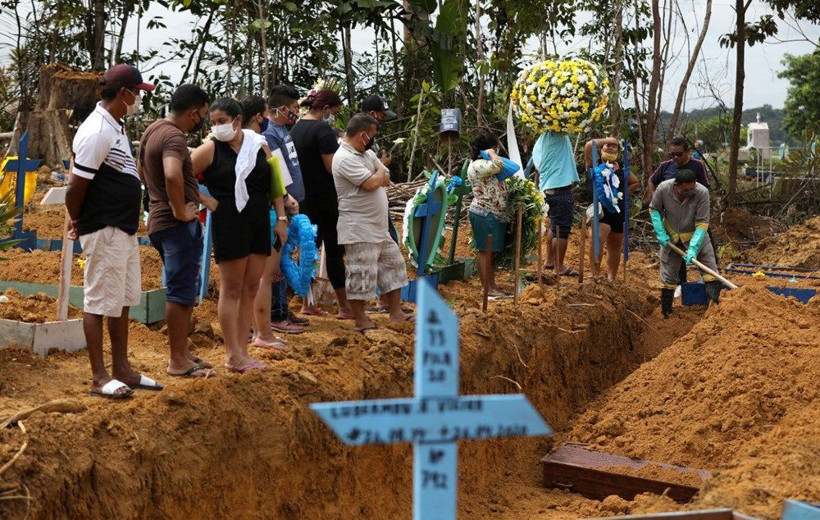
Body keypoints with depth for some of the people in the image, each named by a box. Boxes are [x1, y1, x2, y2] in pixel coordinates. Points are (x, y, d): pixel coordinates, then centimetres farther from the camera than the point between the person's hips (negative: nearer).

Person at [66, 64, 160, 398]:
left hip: (125, 229, 10)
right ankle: (99, 377, 6)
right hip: (104, 232, -10)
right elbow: (76, 186, -18)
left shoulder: (115, 126, 12)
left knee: (123, 301, 15)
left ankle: (122, 369, 24)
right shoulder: (97, 132, -19)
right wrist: (78, 222, -2)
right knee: (99, 302, -1)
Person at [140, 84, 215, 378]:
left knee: (184, 290, 18)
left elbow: (143, 172, 29)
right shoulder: (174, 137, -19)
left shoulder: (152, 131, 14)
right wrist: (181, 211, -25)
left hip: (159, 220, 10)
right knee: (181, 292, -4)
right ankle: (178, 362, 2)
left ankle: (182, 352, 27)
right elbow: (172, 175, -37)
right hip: (178, 225, -10)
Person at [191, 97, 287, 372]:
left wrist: (281, 218, 7)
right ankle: (234, 356, 1)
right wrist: (207, 201, -8)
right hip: (229, 223, -5)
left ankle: (242, 352, 14)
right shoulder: (210, 149, -5)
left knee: (250, 289, 8)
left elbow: (274, 184, 11)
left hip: (259, 223, 5)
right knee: (231, 290, -1)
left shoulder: (258, 145, 7)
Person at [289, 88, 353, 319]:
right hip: (324, 197, -8)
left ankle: (307, 303, 16)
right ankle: (344, 306, 2)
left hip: (304, 197, 8)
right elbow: (332, 166, -18)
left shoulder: (296, 129, 10)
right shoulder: (322, 130, -15)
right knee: (334, 249, -2)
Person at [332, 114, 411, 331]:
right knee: (361, 274, -4)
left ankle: (396, 313, 22)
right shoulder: (345, 158, -18)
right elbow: (372, 184, -24)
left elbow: (386, 179, 12)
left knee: (393, 264, 15)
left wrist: (377, 177, -9)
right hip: (358, 229, -10)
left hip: (379, 226, 10)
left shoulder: (367, 154, 13)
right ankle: (360, 320, 6)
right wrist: (380, 173, -2)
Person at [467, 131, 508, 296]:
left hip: (493, 215, 11)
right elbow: (497, 165, -29)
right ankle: (486, 287, 0)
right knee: (484, 251, -5)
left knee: (491, 251, 14)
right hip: (484, 215, -11)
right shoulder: (478, 165, -16)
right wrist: (490, 153, -14)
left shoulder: (484, 163, 18)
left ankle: (492, 285, 20)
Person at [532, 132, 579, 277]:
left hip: (547, 189, 9)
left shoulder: (538, 143, 12)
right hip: (561, 189, -9)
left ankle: (550, 261, 31)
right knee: (562, 229, -2)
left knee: (554, 226, 22)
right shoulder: (557, 136, -13)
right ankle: (559, 267, 3)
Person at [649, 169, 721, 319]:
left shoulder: (702, 193, -30)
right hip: (670, 237, 1)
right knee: (668, 275, 10)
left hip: (695, 235, -1)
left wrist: (693, 249, -34)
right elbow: (654, 209, -5)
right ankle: (666, 312, 23)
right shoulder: (663, 189, -25)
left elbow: (702, 223, -27)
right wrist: (660, 233, -14)